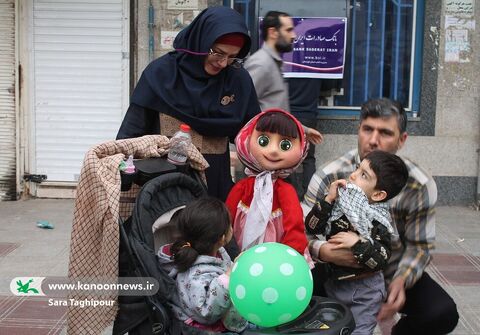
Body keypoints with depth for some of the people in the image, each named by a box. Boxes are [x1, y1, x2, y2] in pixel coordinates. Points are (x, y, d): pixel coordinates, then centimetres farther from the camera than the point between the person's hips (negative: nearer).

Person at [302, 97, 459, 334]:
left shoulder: (420, 186, -14)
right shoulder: (328, 177, -17)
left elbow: (419, 245, -8)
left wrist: (401, 281, -27)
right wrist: (323, 250, -42)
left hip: (394, 273, 1)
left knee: (443, 314, -23)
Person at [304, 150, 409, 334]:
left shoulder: (378, 221, -19)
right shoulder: (340, 203, -8)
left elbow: (381, 260, -23)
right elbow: (312, 227, -13)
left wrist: (357, 243, -34)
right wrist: (328, 199, -21)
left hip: (364, 290, -5)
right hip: (334, 282, 5)